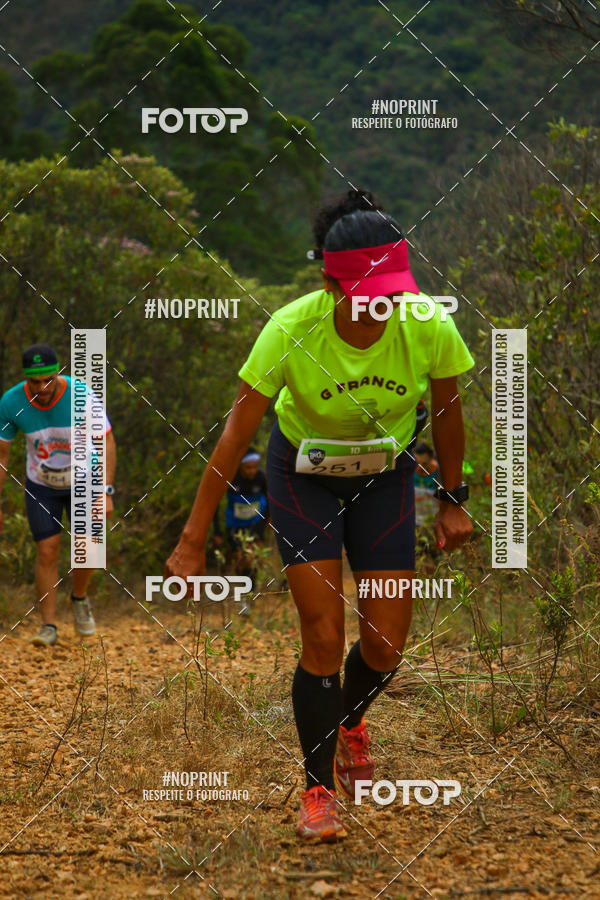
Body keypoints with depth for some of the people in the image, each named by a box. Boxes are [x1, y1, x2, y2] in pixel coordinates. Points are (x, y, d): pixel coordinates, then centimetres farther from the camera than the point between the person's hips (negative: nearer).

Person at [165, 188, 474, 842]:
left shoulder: (430, 328, -26)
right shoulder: (290, 331, -31)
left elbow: (447, 414, -6)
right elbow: (235, 437, -23)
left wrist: (453, 501, 5)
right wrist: (192, 543, -20)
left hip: (384, 475, 2)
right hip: (302, 474, -2)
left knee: (385, 645, 0)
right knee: (323, 637, -11)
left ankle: (349, 722, 36)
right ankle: (319, 788, 8)